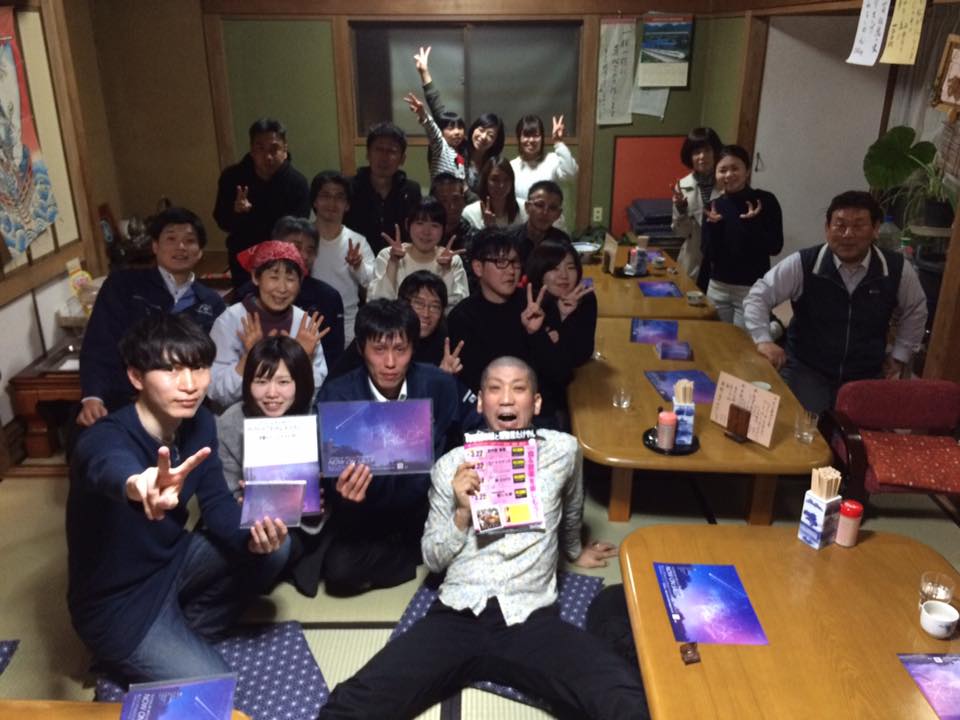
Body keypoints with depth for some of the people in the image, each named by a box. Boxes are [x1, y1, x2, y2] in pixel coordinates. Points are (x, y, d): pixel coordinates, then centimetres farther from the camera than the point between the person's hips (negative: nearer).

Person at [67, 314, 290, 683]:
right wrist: (139, 485, -79)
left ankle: (191, 627, 9)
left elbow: (217, 503, -4)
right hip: (119, 607, -7)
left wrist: (252, 536, -25)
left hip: (172, 563, 7)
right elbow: (112, 470, -55)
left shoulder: (199, 422, -8)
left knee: (274, 546, -5)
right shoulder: (105, 440, -30)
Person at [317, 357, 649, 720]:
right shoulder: (451, 465, 8)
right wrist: (462, 512, -7)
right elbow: (433, 559, 10)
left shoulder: (563, 450, 7)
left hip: (531, 620, 0)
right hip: (457, 616, 1)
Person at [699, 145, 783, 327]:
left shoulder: (765, 201, -7)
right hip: (717, 288, 4)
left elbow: (775, 246, -9)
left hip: (752, 289, -3)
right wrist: (713, 225, -17)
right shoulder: (714, 207, 1)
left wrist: (752, 223, -21)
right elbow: (710, 254, -2)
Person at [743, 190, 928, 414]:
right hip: (806, 369, -2)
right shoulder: (802, 264, -14)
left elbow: (915, 311, 14)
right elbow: (758, 296, -8)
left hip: (867, 376, 2)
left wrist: (899, 355, 13)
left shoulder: (897, 269, -5)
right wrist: (763, 340, -21)